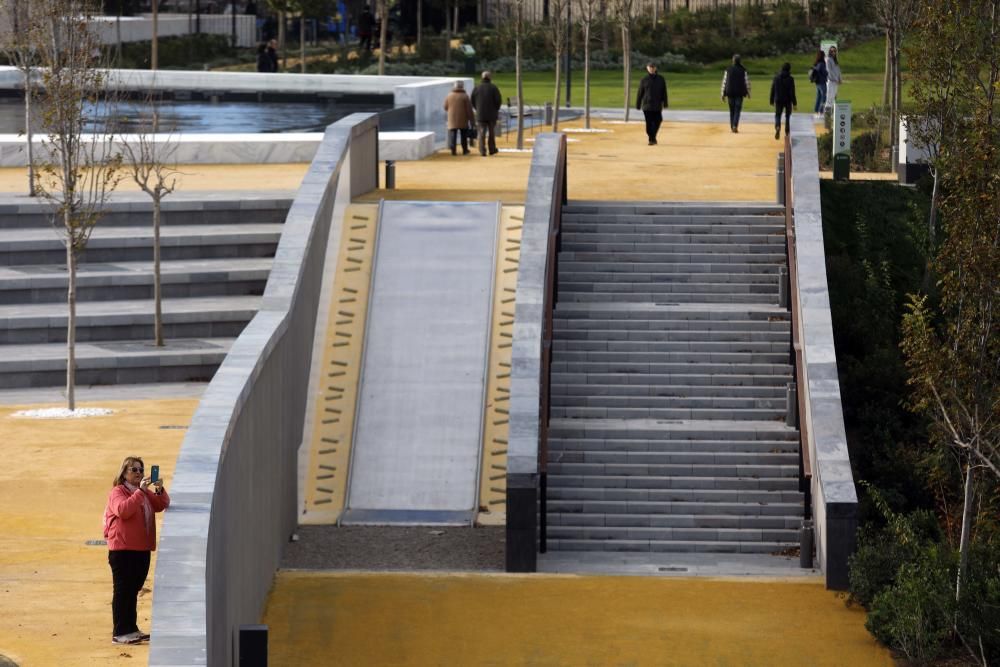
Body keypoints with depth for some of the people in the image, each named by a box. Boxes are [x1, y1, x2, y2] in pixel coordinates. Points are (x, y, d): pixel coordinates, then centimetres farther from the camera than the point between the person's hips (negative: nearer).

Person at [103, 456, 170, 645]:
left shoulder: (146, 493, 17)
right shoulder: (118, 492, -9)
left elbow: (162, 505, 12)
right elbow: (123, 510, -27)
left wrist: (160, 490, -7)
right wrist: (140, 491, -31)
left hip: (142, 549, 8)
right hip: (122, 550, -8)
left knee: (133, 590, 14)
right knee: (123, 591, -7)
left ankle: (131, 629, 22)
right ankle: (120, 633, -6)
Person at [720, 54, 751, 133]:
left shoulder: (728, 70, -1)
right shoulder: (743, 71, -3)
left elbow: (724, 82, 0)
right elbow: (747, 82, 0)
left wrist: (723, 94, 4)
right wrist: (748, 93, 12)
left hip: (730, 93, 1)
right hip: (740, 93, -1)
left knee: (732, 111, 12)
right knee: (737, 110, -1)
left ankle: (732, 127, 15)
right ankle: (735, 126, -18)